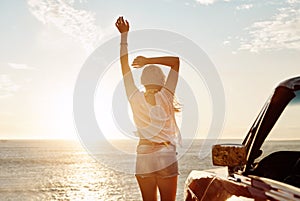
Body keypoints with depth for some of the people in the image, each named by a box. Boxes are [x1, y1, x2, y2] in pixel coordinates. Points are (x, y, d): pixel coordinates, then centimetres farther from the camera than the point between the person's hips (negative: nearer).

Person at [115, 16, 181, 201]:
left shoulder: (136, 98, -4)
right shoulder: (166, 97, -7)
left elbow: (125, 65, 3)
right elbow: (176, 60, -1)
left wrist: (124, 34, 8)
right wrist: (148, 60, -7)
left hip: (143, 158, 2)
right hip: (167, 157, -2)